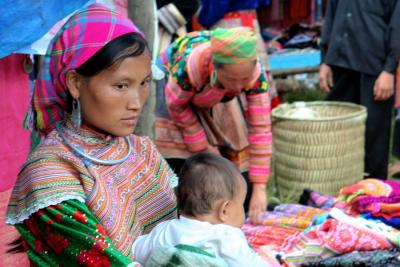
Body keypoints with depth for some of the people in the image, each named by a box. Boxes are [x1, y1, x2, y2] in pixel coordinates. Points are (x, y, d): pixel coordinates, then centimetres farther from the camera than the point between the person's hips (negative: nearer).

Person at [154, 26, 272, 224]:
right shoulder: (188, 67, -44)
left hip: (221, 95, 3)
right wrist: (201, 148, -18)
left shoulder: (255, 73, -37)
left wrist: (259, 187, -35)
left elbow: (260, 128, -33)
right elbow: (176, 105, -24)